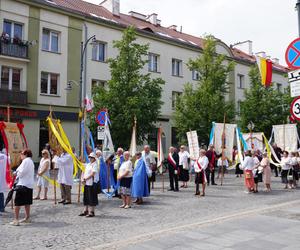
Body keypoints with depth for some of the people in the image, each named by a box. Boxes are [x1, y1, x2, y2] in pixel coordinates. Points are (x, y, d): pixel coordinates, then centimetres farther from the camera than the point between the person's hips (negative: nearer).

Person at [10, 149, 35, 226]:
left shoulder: (26, 161, -13)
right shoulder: (31, 161, 17)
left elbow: (21, 172, -19)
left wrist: (16, 173, 1)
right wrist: (17, 173, 6)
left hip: (23, 184, -10)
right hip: (29, 184, 10)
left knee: (17, 202, -4)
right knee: (27, 202, 16)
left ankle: (16, 220, -5)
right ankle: (27, 218, 24)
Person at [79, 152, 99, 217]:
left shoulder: (95, 165, -9)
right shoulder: (88, 164, 16)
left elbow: (92, 174, -18)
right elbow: (84, 172, 16)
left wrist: (85, 179, -14)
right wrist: (82, 179, -1)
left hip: (92, 183, -8)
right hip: (86, 183, 8)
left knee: (91, 198, -3)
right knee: (86, 197, 13)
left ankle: (91, 212, 3)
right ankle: (85, 211, 22)